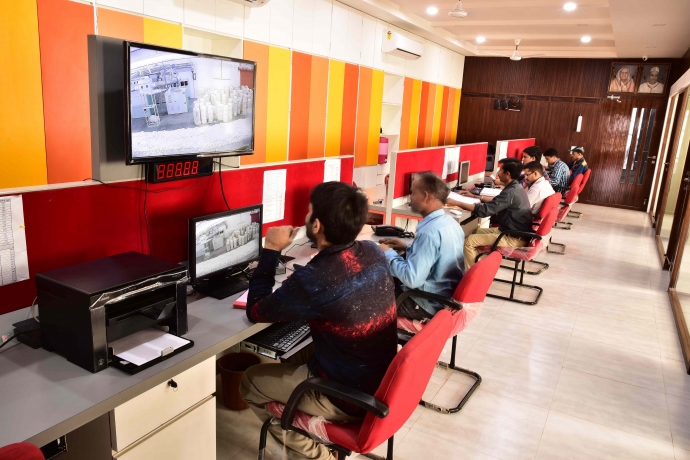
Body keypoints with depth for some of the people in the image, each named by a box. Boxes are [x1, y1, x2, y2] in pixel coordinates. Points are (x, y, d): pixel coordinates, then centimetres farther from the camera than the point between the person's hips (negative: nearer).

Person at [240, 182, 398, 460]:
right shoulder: (373, 252, -9)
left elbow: (255, 312, -13)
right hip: (382, 383, 7)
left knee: (250, 382, 12)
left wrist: (271, 250, -8)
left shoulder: (314, 280, -31)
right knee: (296, 360, 28)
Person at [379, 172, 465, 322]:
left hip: (430, 306, -9)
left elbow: (411, 279, -29)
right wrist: (407, 247, 11)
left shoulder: (429, 231, -28)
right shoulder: (450, 222, 2)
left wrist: (388, 254, -14)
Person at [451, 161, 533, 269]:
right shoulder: (516, 188, 8)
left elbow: (484, 210, -26)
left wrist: (456, 203, -21)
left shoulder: (510, 192, -23)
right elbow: (496, 201, 25)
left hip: (514, 238, -11)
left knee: (468, 241, -16)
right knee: (475, 231, 19)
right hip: (516, 232, 11)